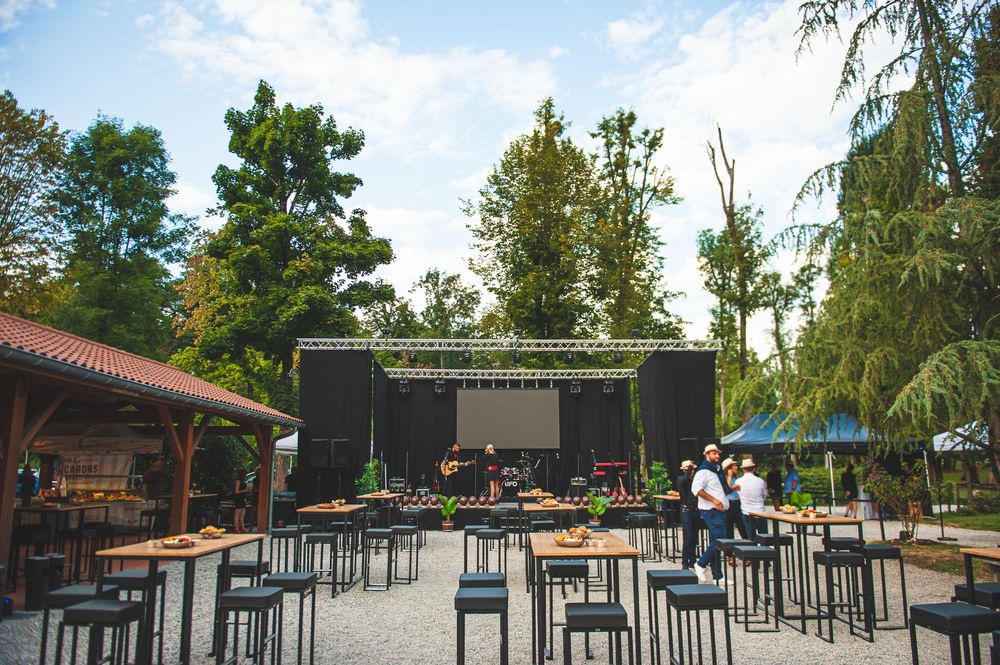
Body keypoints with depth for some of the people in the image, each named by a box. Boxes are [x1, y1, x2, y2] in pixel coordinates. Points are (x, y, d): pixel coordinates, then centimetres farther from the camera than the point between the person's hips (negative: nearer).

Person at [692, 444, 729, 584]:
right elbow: (696, 488, -22)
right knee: (720, 538, -15)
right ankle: (701, 564, -2)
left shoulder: (718, 470, 20)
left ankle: (717, 576, 13)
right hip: (711, 511, -9)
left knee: (715, 541, 10)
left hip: (720, 510, 9)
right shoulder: (703, 471, -10)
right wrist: (714, 500, -25)